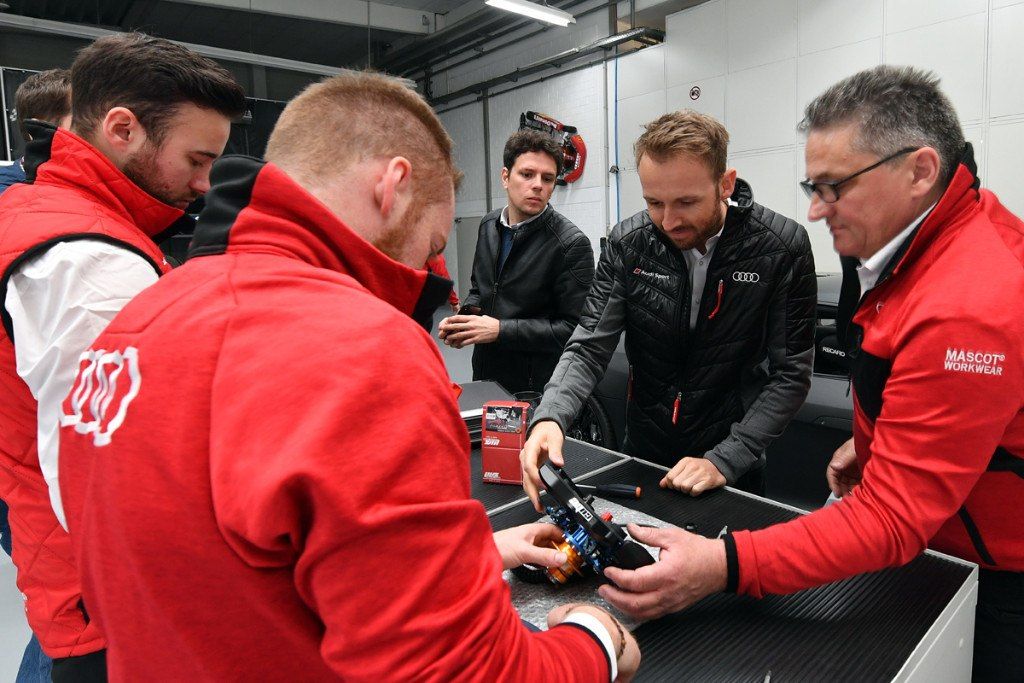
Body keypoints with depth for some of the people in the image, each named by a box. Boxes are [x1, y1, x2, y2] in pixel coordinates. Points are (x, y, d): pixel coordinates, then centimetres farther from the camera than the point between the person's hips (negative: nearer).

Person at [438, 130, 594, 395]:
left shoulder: (572, 244, -18)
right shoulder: (489, 225, 3)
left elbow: (575, 329, -21)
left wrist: (500, 329, -23)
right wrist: (465, 316, -5)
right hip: (484, 375, 6)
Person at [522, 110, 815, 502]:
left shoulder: (782, 248, -17)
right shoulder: (627, 243, -12)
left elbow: (791, 374, -14)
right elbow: (589, 347, -13)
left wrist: (724, 460, -22)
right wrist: (550, 417, -32)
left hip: (733, 465, -2)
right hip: (641, 453, 3)